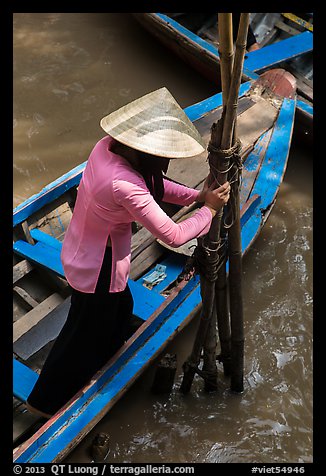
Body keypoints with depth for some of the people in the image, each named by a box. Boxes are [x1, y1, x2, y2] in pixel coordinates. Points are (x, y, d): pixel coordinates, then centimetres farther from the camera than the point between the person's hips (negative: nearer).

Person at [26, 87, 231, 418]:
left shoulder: (107, 146, -11)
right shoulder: (125, 185, -38)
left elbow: (154, 186, 3)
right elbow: (174, 236, -33)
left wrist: (198, 195, -6)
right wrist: (209, 208, -18)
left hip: (79, 252, 9)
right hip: (98, 270, -9)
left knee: (120, 308, 32)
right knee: (83, 337, 16)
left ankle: (99, 367, 61)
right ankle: (45, 401, 41)